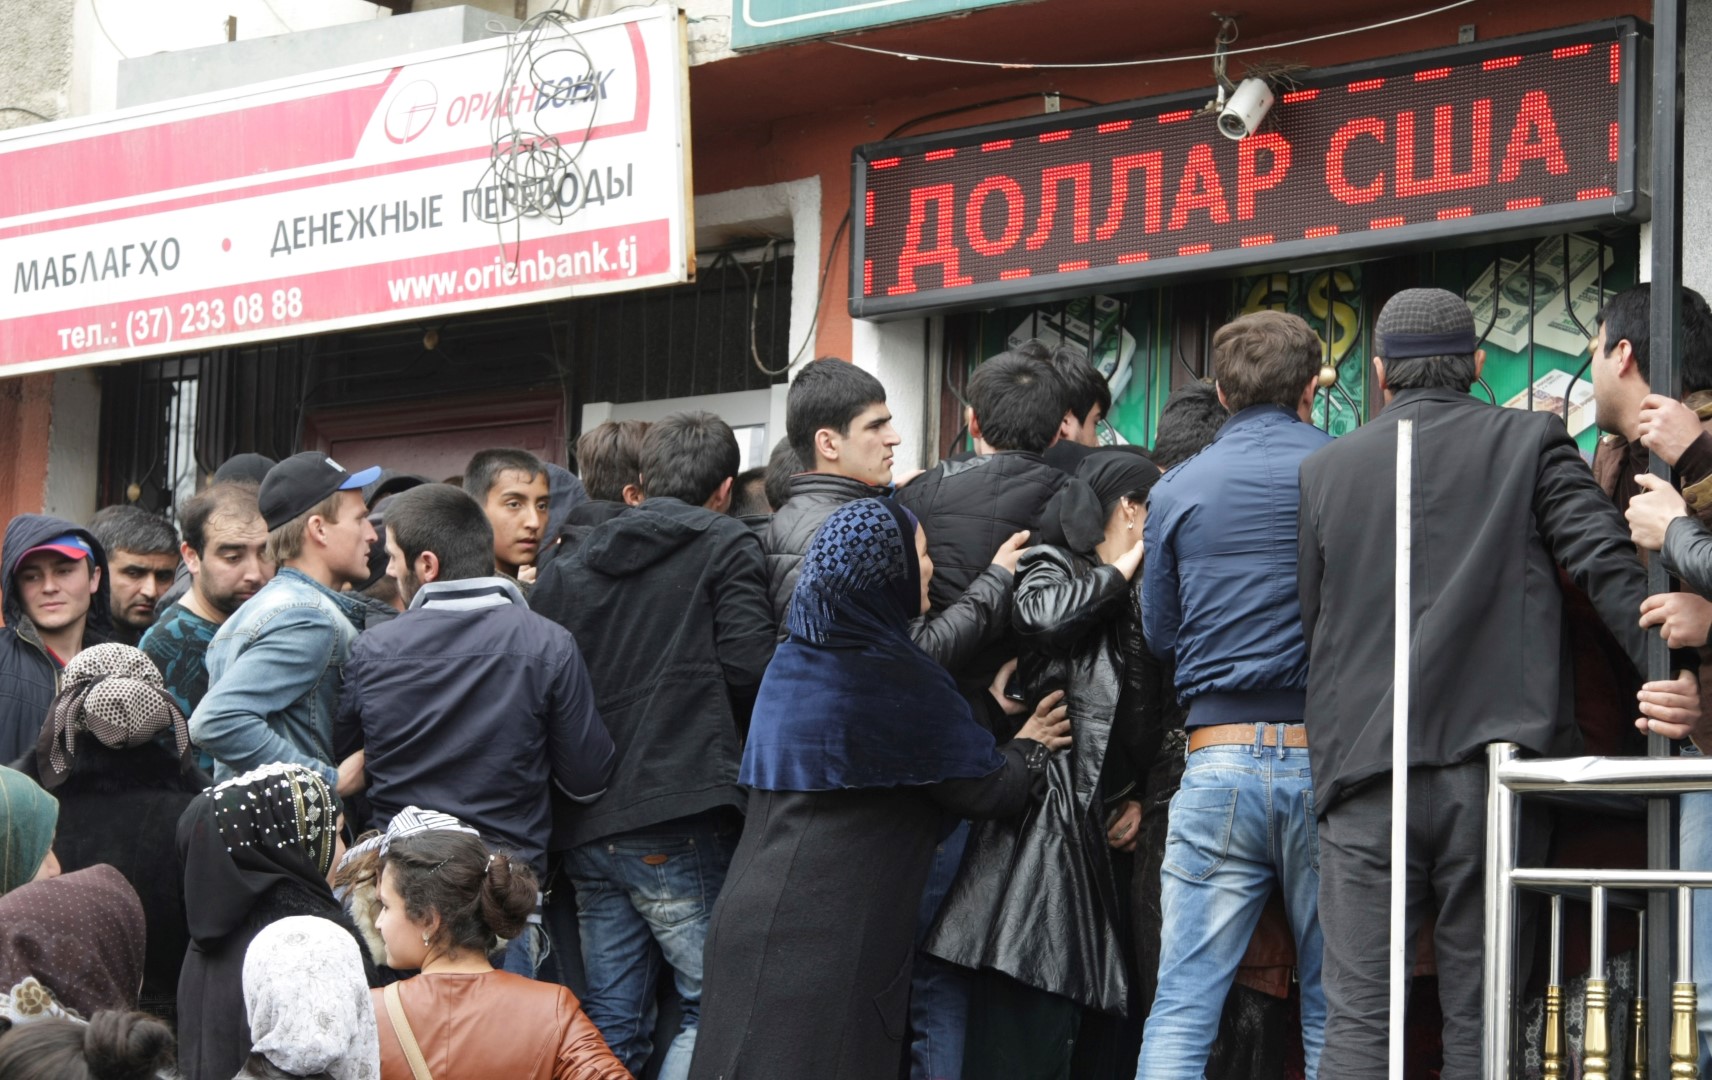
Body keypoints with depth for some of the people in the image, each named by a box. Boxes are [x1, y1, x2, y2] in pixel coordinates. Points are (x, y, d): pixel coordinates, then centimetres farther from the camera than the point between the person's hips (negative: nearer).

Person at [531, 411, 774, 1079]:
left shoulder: (569, 567, 18)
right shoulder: (725, 546, 1)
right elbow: (748, 666, -9)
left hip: (582, 823, 6)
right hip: (675, 825, -6)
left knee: (611, 1023, 9)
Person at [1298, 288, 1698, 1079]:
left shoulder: (1324, 470, 12)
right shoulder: (1532, 442, 5)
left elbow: (1306, 624, 14)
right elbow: (1608, 566, -9)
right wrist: (1666, 670, -19)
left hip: (1365, 778, 1)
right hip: (1491, 768, -1)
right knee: (1482, 1015, 3)